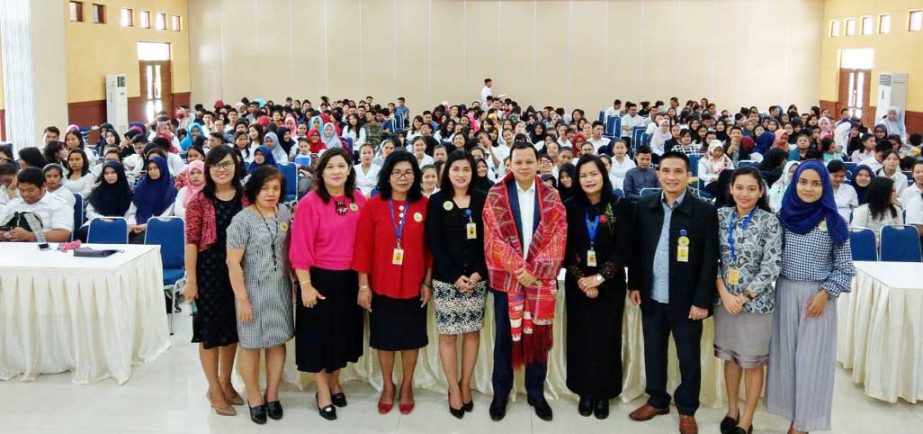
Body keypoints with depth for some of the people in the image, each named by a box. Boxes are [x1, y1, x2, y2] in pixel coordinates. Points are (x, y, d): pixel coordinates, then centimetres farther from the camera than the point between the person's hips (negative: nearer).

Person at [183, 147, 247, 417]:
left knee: (232, 327, 14)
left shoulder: (245, 198, 4)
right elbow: (191, 242, -8)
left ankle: (226, 383, 31)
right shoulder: (199, 201, -6)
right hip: (209, 270, -4)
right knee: (210, 327, 5)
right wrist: (191, 280, -12)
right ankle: (215, 390, 18)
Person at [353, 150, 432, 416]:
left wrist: (428, 282, -1)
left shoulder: (424, 206, -3)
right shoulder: (372, 206, -6)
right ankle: (387, 386, 32)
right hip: (381, 285, -1)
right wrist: (363, 285, -8)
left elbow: (430, 247, 1)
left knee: (411, 337, 12)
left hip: (414, 285, 1)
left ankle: (407, 386, 31)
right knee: (385, 337, 12)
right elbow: (363, 246, -6)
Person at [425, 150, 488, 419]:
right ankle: (454, 389, 13)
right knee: (448, 334, 1)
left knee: (472, 332, 5)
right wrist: (455, 276, -12)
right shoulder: (437, 201, 1)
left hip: (477, 278, 2)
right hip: (446, 280, -1)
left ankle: (465, 384, 19)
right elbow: (434, 243, -4)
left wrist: (479, 273, -9)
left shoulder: (483, 199, 5)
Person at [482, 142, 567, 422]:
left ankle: (536, 393, 21)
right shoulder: (496, 196, -1)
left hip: (541, 279, 1)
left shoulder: (552, 197, 3)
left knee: (538, 336, 8)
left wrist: (535, 271, -14)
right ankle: (500, 393, 21)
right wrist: (518, 268, -16)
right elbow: (494, 237, -7)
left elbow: (557, 238, -4)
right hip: (506, 278, -1)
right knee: (505, 336, 8)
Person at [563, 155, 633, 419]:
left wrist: (600, 277, -16)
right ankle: (585, 391, 18)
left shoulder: (620, 208, -3)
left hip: (609, 284, -1)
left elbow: (623, 249, -8)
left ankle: (603, 392, 15)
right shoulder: (571, 207, 2)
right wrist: (580, 279, -13)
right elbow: (566, 248, -1)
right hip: (578, 284, 1)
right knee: (581, 337, 6)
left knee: (606, 338, 3)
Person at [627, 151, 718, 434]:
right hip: (652, 298, 3)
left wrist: (702, 301, -12)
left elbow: (710, 261, -10)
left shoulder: (705, 211, -10)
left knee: (689, 357, 10)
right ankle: (657, 400, 35)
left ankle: (687, 410, 27)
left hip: (686, 301, -3)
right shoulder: (644, 207, 2)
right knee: (653, 352, 16)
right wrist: (634, 284, 5)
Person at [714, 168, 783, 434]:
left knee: (752, 361, 7)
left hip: (756, 300, -3)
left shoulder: (769, 221, -9)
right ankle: (732, 410, 31)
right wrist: (724, 293, -11)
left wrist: (743, 297, -13)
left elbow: (772, 265, -12)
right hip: (724, 299, 3)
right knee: (730, 356, 15)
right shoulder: (720, 216, 0)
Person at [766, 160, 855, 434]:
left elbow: (844, 267, -2)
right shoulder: (784, 217, 3)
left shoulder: (833, 222, -5)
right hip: (785, 293, 3)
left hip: (817, 296, -3)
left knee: (811, 358, 1)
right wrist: (770, 291, -1)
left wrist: (825, 294, -11)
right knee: (786, 354, 7)